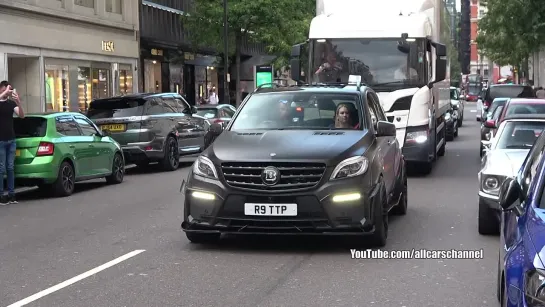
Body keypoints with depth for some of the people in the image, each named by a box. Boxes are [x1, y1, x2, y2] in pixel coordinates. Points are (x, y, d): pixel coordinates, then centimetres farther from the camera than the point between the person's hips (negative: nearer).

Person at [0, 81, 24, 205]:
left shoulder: (11, 103, 7)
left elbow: (22, 115, -10)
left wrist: (18, 102, -26)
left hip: (11, 140, 4)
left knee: (10, 168, 6)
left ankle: (11, 193, 9)